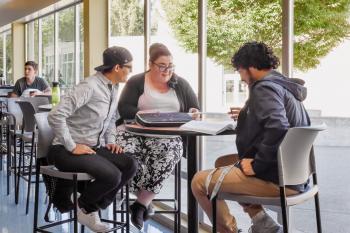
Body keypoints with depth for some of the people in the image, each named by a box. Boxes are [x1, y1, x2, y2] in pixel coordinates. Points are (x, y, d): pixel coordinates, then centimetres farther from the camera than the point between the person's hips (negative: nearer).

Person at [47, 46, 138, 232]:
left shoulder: (113, 88, 9)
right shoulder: (90, 86, -19)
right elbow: (56, 115, -25)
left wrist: (110, 141, 9)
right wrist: (72, 147, -21)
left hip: (95, 147, 8)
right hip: (67, 150, -8)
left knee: (130, 165, -14)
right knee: (112, 176, -27)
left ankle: (93, 208, 2)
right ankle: (84, 207, 5)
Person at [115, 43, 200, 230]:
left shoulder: (181, 84, 15)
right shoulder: (136, 82, 8)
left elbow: (195, 110, 15)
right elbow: (123, 109, -3)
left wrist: (193, 112, -10)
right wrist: (144, 114, -20)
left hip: (168, 135, 1)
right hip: (136, 131, -1)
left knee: (168, 155, -34)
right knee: (125, 153, -33)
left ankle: (142, 202, -14)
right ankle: (145, 201, -10)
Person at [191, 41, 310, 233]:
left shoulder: (264, 88, -16)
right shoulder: (286, 85, 13)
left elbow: (278, 129, -33)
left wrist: (257, 166, -22)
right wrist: (248, 115, 26)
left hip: (276, 178, -10)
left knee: (199, 181, -3)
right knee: (222, 163, 26)